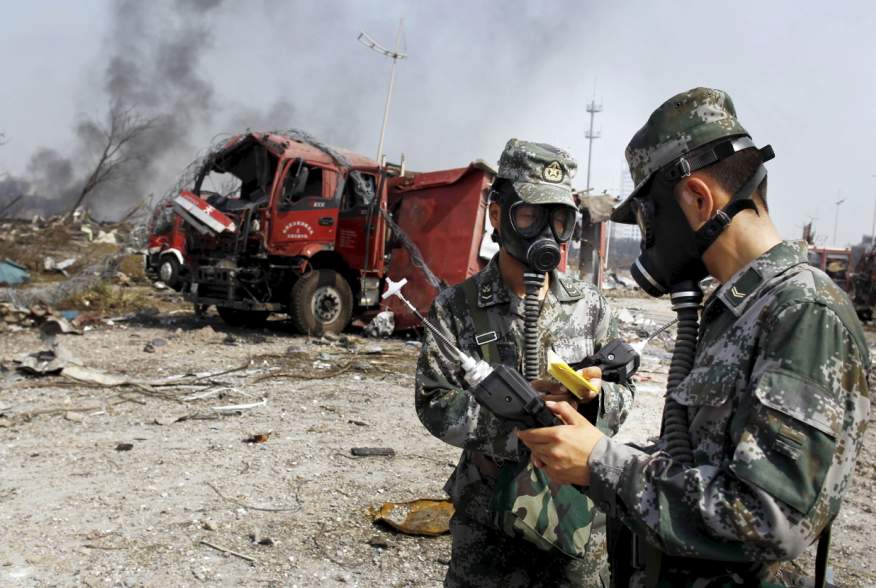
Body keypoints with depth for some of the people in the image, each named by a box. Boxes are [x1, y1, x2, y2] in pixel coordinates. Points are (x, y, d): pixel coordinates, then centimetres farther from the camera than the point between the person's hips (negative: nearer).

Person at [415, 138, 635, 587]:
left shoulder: (589, 305, 0)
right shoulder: (457, 308, -8)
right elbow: (435, 404, -11)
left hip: (578, 512, 2)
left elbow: (623, 392, 4)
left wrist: (596, 395, -18)